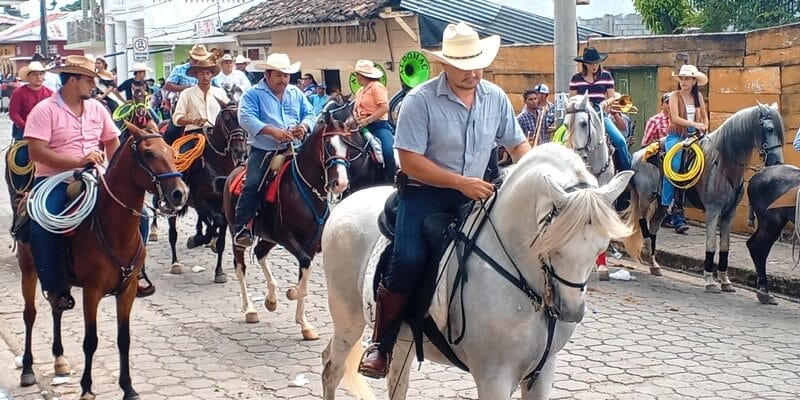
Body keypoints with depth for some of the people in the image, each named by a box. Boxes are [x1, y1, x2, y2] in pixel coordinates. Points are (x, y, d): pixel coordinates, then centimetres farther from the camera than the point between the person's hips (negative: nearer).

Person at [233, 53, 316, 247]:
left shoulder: (296, 94, 17)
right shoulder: (253, 94, 0)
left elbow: (310, 114, 15)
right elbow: (246, 118, -15)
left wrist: (304, 125, -11)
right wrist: (272, 131, -26)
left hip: (293, 150, 4)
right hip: (263, 151, -4)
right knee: (252, 184, -21)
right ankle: (241, 228, -15)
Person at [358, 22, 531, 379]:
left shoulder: (495, 97, 2)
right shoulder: (420, 100, -14)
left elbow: (518, 145, 12)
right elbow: (410, 162, -17)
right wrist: (461, 183, -22)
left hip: (475, 193, 5)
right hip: (425, 191, -5)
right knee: (409, 261, -25)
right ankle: (381, 344, -7)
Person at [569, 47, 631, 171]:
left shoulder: (606, 76, 10)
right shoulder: (576, 79, 8)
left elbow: (612, 97, 11)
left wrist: (606, 102, -12)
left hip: (601, 114, 0)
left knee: (620, 140, -16)